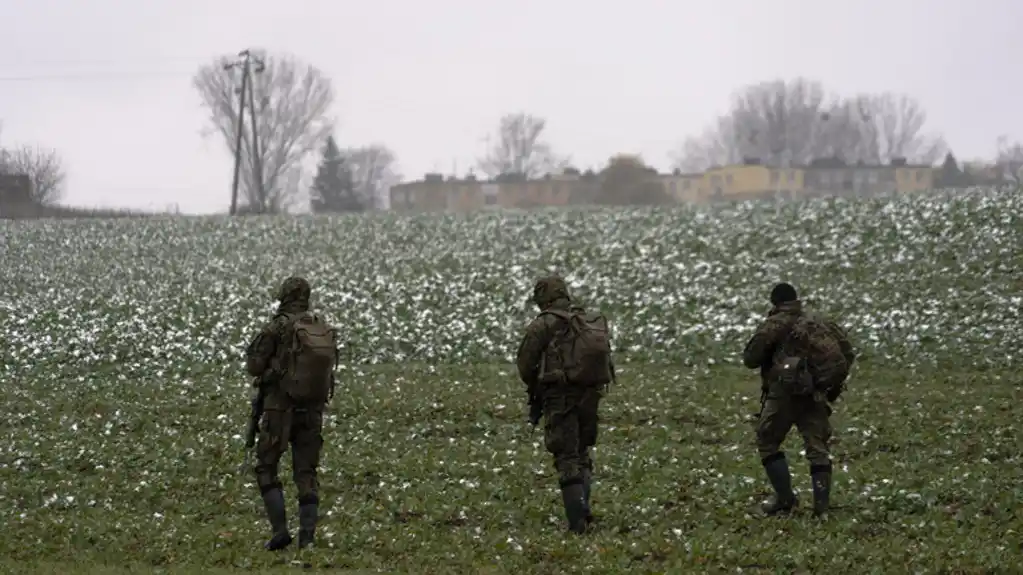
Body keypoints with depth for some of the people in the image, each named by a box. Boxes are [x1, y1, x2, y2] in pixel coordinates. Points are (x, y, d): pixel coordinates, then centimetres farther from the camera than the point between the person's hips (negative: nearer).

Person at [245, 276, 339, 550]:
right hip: (313, 410, 5)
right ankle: (307, 534, 1)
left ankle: (280, 530, -5)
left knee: (266, 469, 7)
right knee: (306, 472, 11)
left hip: (280, 408, -5)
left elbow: (254, 366, -8)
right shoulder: (326, 330, 4)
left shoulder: (278, 327, -12)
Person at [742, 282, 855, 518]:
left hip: (784, 393, -4)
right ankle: (822, 506, -3)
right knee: (818, 449, 7)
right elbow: (846, 351, 9)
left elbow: (750, 359, -5)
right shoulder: (820, 322, 12)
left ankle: (784, 498, 2)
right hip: (815, 395, 4)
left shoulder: (773, 325, -3)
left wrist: (768, 351, 15)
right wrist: (834, 384, 14)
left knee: (768, 444, 11)